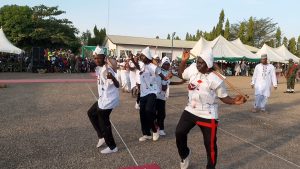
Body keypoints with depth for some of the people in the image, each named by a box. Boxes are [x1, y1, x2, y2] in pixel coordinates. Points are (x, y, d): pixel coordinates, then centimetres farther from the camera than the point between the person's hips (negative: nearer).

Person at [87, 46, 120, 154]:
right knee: (91, 113, 24)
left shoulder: (107, 69, -21)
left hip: (108, 100, -10)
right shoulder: (99, 68, 7)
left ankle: (112, 147, 17)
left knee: (104, 123, 0)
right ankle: (102, 136, 31)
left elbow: (117, 85, -32)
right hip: (103, 99, 10)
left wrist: (112, 77, -48)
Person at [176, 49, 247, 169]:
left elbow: (224, 97, -9)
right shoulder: (192, 68, -4)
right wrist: (183, 61, 0)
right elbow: (181, 75, 14)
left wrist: (234, 101, -29)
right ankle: (185, 154, 31)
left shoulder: (215, 79, -17)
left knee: (210, 144, 5)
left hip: (207, 115, -4)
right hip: (191, 110, 5)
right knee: (179, 132, 1)